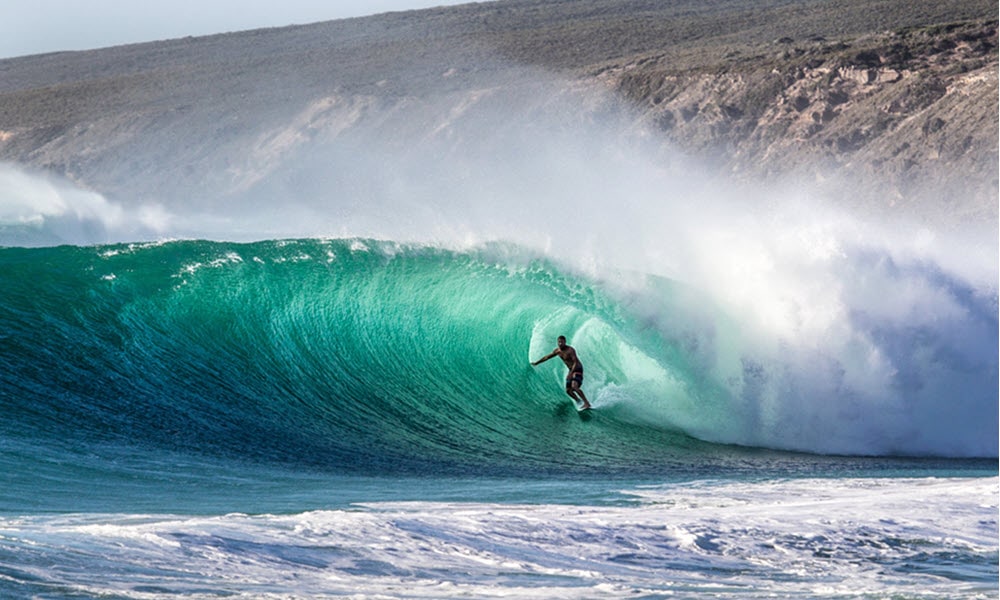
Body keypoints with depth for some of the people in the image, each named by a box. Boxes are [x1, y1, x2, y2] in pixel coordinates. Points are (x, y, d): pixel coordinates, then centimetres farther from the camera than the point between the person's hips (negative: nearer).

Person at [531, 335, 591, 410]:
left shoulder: (570, 350, -21)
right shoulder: (557, 351, 2)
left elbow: (576, 362, -26)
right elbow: (547, 357, 17)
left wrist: (571, 373, -36)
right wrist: (536, 363, 25)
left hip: (578, 369, -8)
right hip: (571, 370, 8)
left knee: (574, 386, -29)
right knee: (568, 390, 3)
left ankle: (587, 403, -32)